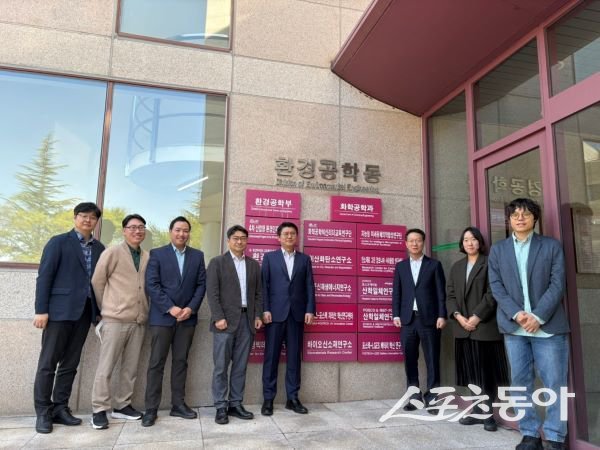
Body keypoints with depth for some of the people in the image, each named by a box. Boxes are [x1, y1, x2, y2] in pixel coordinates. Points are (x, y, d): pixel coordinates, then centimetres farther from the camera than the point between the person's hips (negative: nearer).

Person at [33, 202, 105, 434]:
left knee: (70, 363, 9)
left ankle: (60, 408, 18)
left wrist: (99, 310, 4)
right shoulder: (59, 242, 0)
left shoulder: (99, 248, 12)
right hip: (60, 309, -4)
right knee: (48, 362, 1)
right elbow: (44, 276, -5)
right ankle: (43, 412, 11)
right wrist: (41, 310, -11)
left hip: (84, 311, 4)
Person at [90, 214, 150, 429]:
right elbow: (97, 282, 1)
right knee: (106, 367, 2)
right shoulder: (113, 252, -3)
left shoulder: (148, 257, 6)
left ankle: (122, 406, 22)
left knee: (131, 367, 10)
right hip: (115, 319, -4)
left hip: (139, 320, 4)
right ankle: (99, 410, 13)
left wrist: (145, 310, 8)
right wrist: (107, 307, 7)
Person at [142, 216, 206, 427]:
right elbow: (152, 285, -7)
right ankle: (151, 409, 8)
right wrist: (170, 308, -14)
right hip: (162, 317, -2)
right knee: (156, 363, 1)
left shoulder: (197, 256, 9)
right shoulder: (157, 254, 1)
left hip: (187, 317, 3)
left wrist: (191, 308, -8)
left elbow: (201, 285, 5)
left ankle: (178, 404, 18)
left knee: (181, 361, 9)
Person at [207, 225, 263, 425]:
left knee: (240, 366, 8)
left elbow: (257, 293, 14)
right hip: (225, 321, -4)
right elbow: (212, 293, -6)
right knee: (221, 366, 1)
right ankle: (221, 407, 11)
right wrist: (218, 317, -13)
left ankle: (235, 404, 17)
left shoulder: (254, 265, 14)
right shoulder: (217, 262, 1)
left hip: (247, 321, 4)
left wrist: (257, 315, 4)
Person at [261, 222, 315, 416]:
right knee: (271, 356, 2)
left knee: (294, 357, 6)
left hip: (297, 313, 2)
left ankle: (292, 398, 15)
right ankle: (268, 399, 10)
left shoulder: (304, 259, 12)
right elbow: (264, 285, 1)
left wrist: (310, 310, -2)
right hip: (275, 313, -2)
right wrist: (265, 310, -8)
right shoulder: (269, 257, 8)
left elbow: (309, 286, 7)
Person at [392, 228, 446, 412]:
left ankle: (432, 397, 11)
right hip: (408, 319, 2)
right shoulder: (400, 266, 12)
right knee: (410, 360, 5)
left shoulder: (434, 265, 5)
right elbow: (396, 292, 9)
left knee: (432, 360, 2)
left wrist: (441, 315, -7)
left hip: (429, 319, -2)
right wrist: (396, 315, 0)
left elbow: (441, 292, 1)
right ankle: (414, 396, 15)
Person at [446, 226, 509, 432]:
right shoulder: (456, 267, 15)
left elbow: (492, 294, -9)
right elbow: (450, 295, 9)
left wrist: (476, 317, -14)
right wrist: (458, 316, -7)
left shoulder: (489, 263, -1)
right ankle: (478, 412, 16)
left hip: (485, 326, -4)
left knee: (487, 371, 2)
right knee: (472, 372, 8)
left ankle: (487, 414, 10)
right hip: (463, 327, 4)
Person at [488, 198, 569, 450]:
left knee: (555, 383, 1)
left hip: (548, 325, -2)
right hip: (514, 325, 2)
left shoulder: (552, 246, 6)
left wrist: (538, 316, -13)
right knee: (520, 382, 5)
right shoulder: (498, 249, 11)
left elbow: (557, 284, -3)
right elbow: (496, 287, 4)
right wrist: (516, 314, -11)